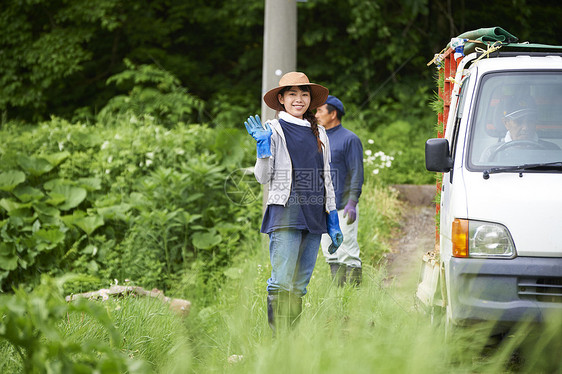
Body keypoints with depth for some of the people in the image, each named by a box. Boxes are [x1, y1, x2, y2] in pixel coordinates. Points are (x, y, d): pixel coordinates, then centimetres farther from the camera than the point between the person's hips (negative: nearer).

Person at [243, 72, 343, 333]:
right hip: (285, 213, -5)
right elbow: (262, 177, -2)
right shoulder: (273, 130, 3)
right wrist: (263, 145, -16)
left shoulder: (318, 133, 17)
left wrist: (333, 221, 16)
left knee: (300, 285, 4)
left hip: (314, 215, 5)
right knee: (282, 282, -12)